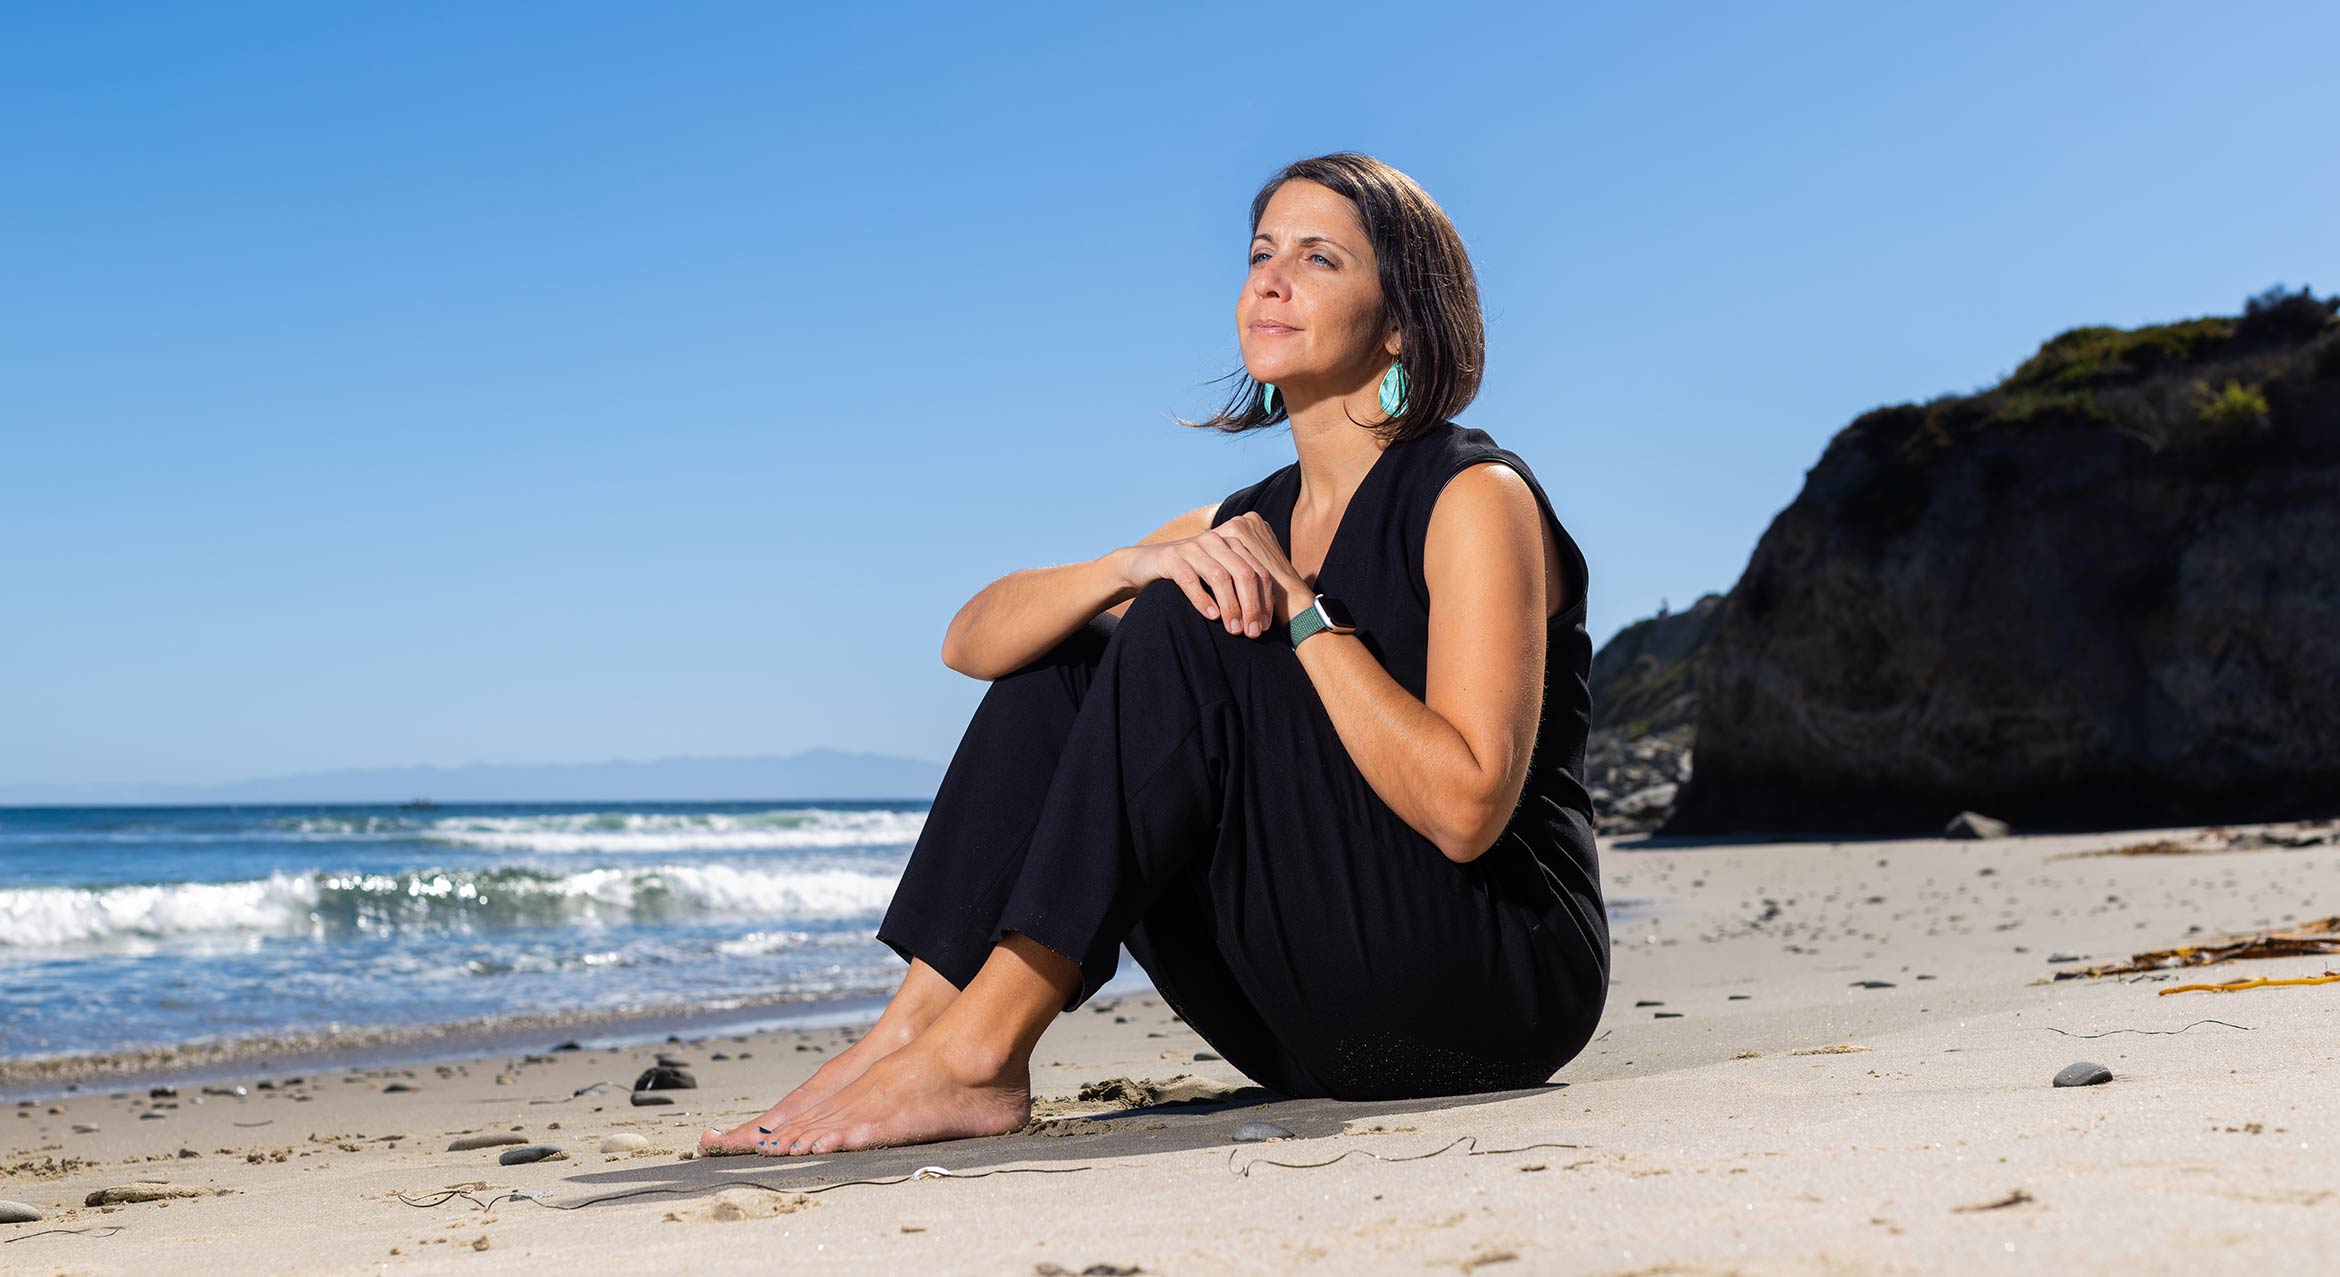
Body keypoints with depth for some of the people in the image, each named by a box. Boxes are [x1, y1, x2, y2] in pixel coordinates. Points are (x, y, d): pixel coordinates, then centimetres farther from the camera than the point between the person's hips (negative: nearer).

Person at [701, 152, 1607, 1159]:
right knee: (1066, 656, 0)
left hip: (1504, 981, -7)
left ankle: (979, 1050, -23)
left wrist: (1299, 607, -18)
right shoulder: (1243, 528, 12)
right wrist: (1137, 565, -17)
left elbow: (1465, 808, -22)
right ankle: (911, 1031, -10)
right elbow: (971, 641, 2)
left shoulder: (1476, 497, -9)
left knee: (1187, 628, -21)